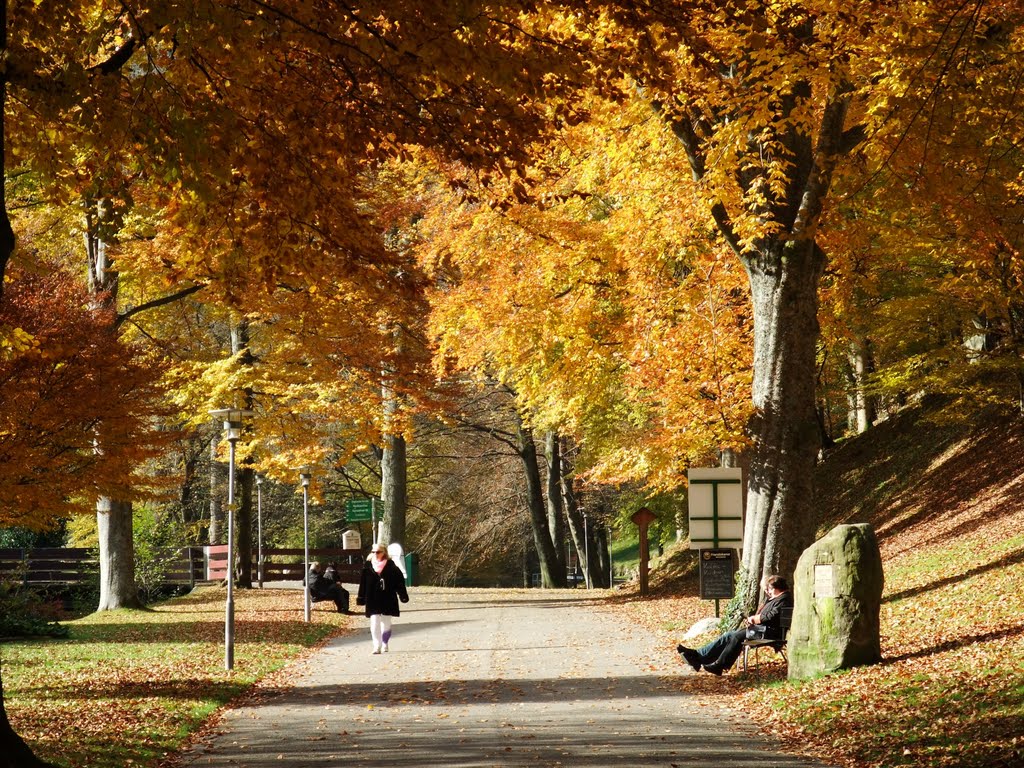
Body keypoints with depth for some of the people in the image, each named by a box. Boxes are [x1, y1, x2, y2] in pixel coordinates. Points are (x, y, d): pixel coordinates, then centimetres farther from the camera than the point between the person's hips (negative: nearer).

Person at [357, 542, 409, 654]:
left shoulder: (391, 566, -2)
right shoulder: (368, 566, 1)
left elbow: (399, 581, 0)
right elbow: (363, 583, 5)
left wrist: (403, 595, -3)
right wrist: (360, 598, 4)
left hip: (388, 600, 0)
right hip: (373, 601, 0)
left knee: (386, 623, 9)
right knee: (374, 623, -6)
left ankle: (385, 644, 23)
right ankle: (377, 646, -7)